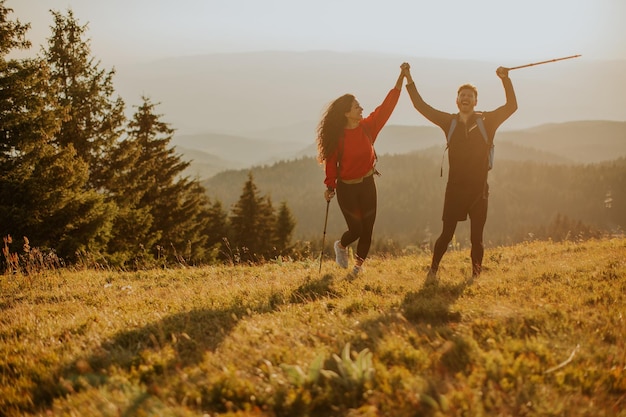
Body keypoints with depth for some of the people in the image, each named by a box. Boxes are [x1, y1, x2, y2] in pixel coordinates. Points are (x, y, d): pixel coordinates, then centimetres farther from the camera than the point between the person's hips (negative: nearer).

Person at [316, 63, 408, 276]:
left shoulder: (368, 127, -5)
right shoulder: (338, 137, -15)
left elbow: (387, 106, -7)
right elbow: (331, 162, -9)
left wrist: (401, 77, -13)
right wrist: (330, 186, -14)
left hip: (367, 185, 4)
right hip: (347, 188, -4)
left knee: (367, 229, 6)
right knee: (356, 229, -4)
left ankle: (358, 266, 24)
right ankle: (341, 246, 30)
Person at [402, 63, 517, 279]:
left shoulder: (486, 121, -1)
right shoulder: (449, 122, 4)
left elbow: (511, 106, -10)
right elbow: (422, 107, 5)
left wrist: (506, 80, -23)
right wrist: (409, 80, 0)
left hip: (479, 189, -1)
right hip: (455, 188, 1)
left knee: (476, 237, 4)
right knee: (446, 234, 1)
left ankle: (475, 276, 14)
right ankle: (433, 270, 15)